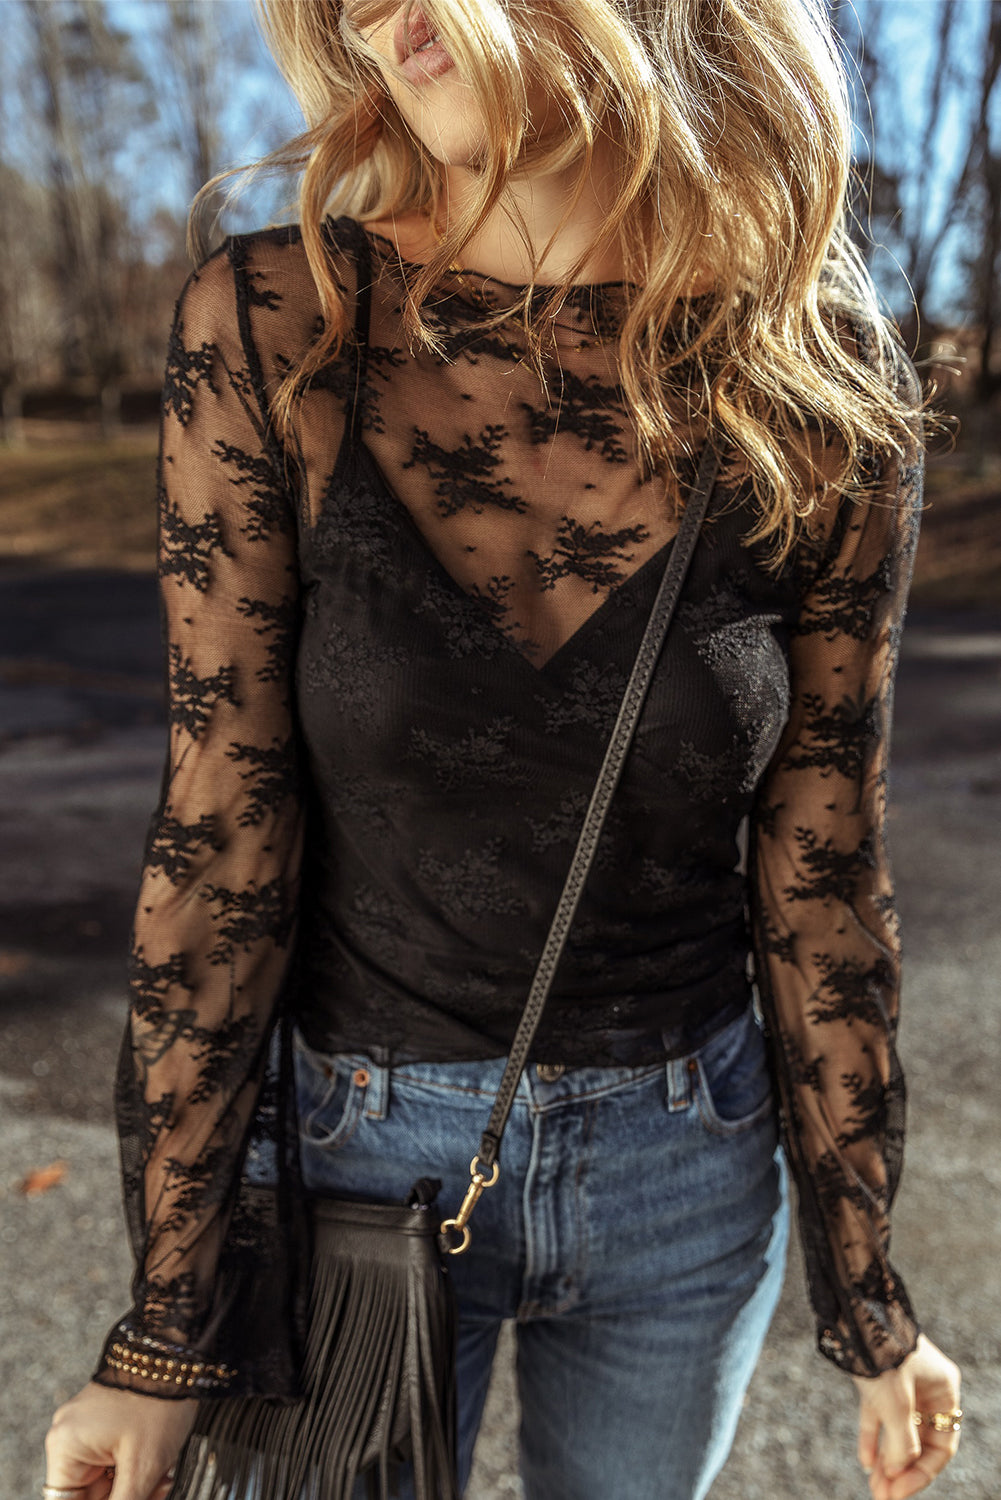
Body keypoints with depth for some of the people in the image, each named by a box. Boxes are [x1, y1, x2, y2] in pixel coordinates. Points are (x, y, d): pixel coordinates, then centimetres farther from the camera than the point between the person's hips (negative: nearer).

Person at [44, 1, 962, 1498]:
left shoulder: (821, 388, -13)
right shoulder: (272, 332, -16)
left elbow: (821, 874, -6)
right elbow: (219, 849, -14)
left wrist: (867, 1299, 3)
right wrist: (162, 1338, -7)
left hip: (690, 1167, 2)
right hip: (363, 1146, -1)